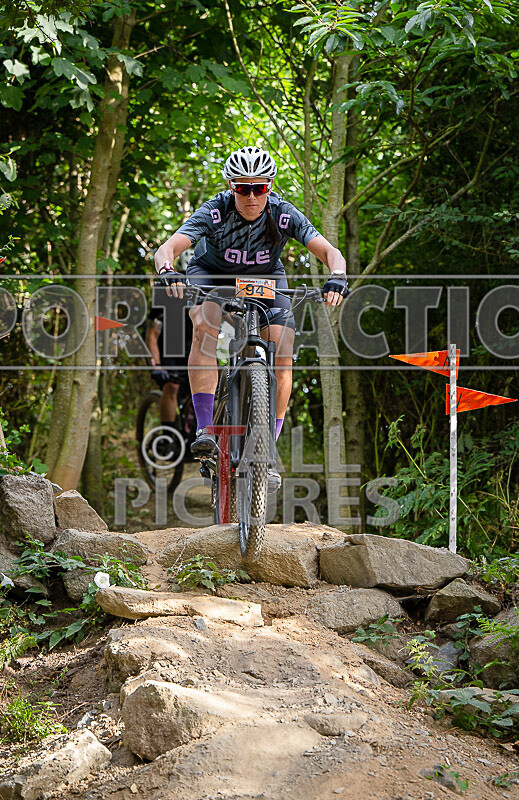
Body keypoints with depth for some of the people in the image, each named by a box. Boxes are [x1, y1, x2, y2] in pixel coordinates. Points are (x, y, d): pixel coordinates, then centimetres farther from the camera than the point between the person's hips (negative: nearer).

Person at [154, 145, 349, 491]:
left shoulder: (284, 214, -27)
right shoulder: (214, 212, -30)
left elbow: (330, 251, -33)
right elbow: (166, 248, -39)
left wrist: (337, 278, -55)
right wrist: (168, 271, -62)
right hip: (212, 274, -1)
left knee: (282, 354, -19)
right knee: (205, 326, -34)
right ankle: (205, 430, -31)